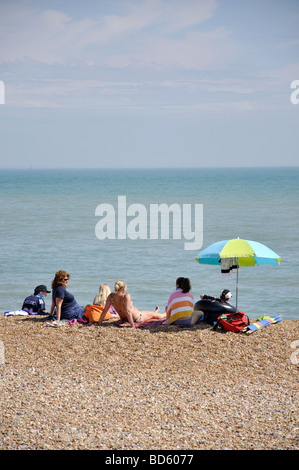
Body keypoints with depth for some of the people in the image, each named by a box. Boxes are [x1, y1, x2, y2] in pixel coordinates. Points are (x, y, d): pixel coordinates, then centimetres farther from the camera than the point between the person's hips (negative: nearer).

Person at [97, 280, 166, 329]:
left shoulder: (111, 296, -22)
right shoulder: (126, 296, -38)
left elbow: (105, 310, -22)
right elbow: (128, 311, -42)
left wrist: (99, 324, -18)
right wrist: (132, 325, -40)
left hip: (123, 318, 6)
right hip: (137, 318, -6)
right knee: (153, 314, 25)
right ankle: (166, 315, 56)